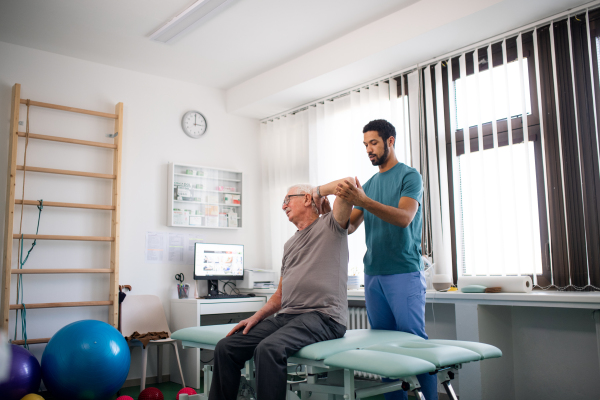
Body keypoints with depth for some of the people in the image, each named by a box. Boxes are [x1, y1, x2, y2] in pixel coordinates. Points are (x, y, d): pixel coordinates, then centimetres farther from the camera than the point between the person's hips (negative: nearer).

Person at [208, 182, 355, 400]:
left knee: (269, 348, -34)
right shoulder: (290, 244, 26)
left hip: (322, 316, -7)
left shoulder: (330, 225, 3)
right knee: (226, 347, -7)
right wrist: (255, 318, 11)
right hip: (287, 315, 8)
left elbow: (349, 183, -13)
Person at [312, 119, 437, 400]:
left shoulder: (409, 176, -1)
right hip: (373, 273, 6)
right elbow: (349, 226, 14)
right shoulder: (369, 183, 17)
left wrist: (363, 201, -28)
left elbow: (404, 217, -17)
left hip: (404, 273, -6)